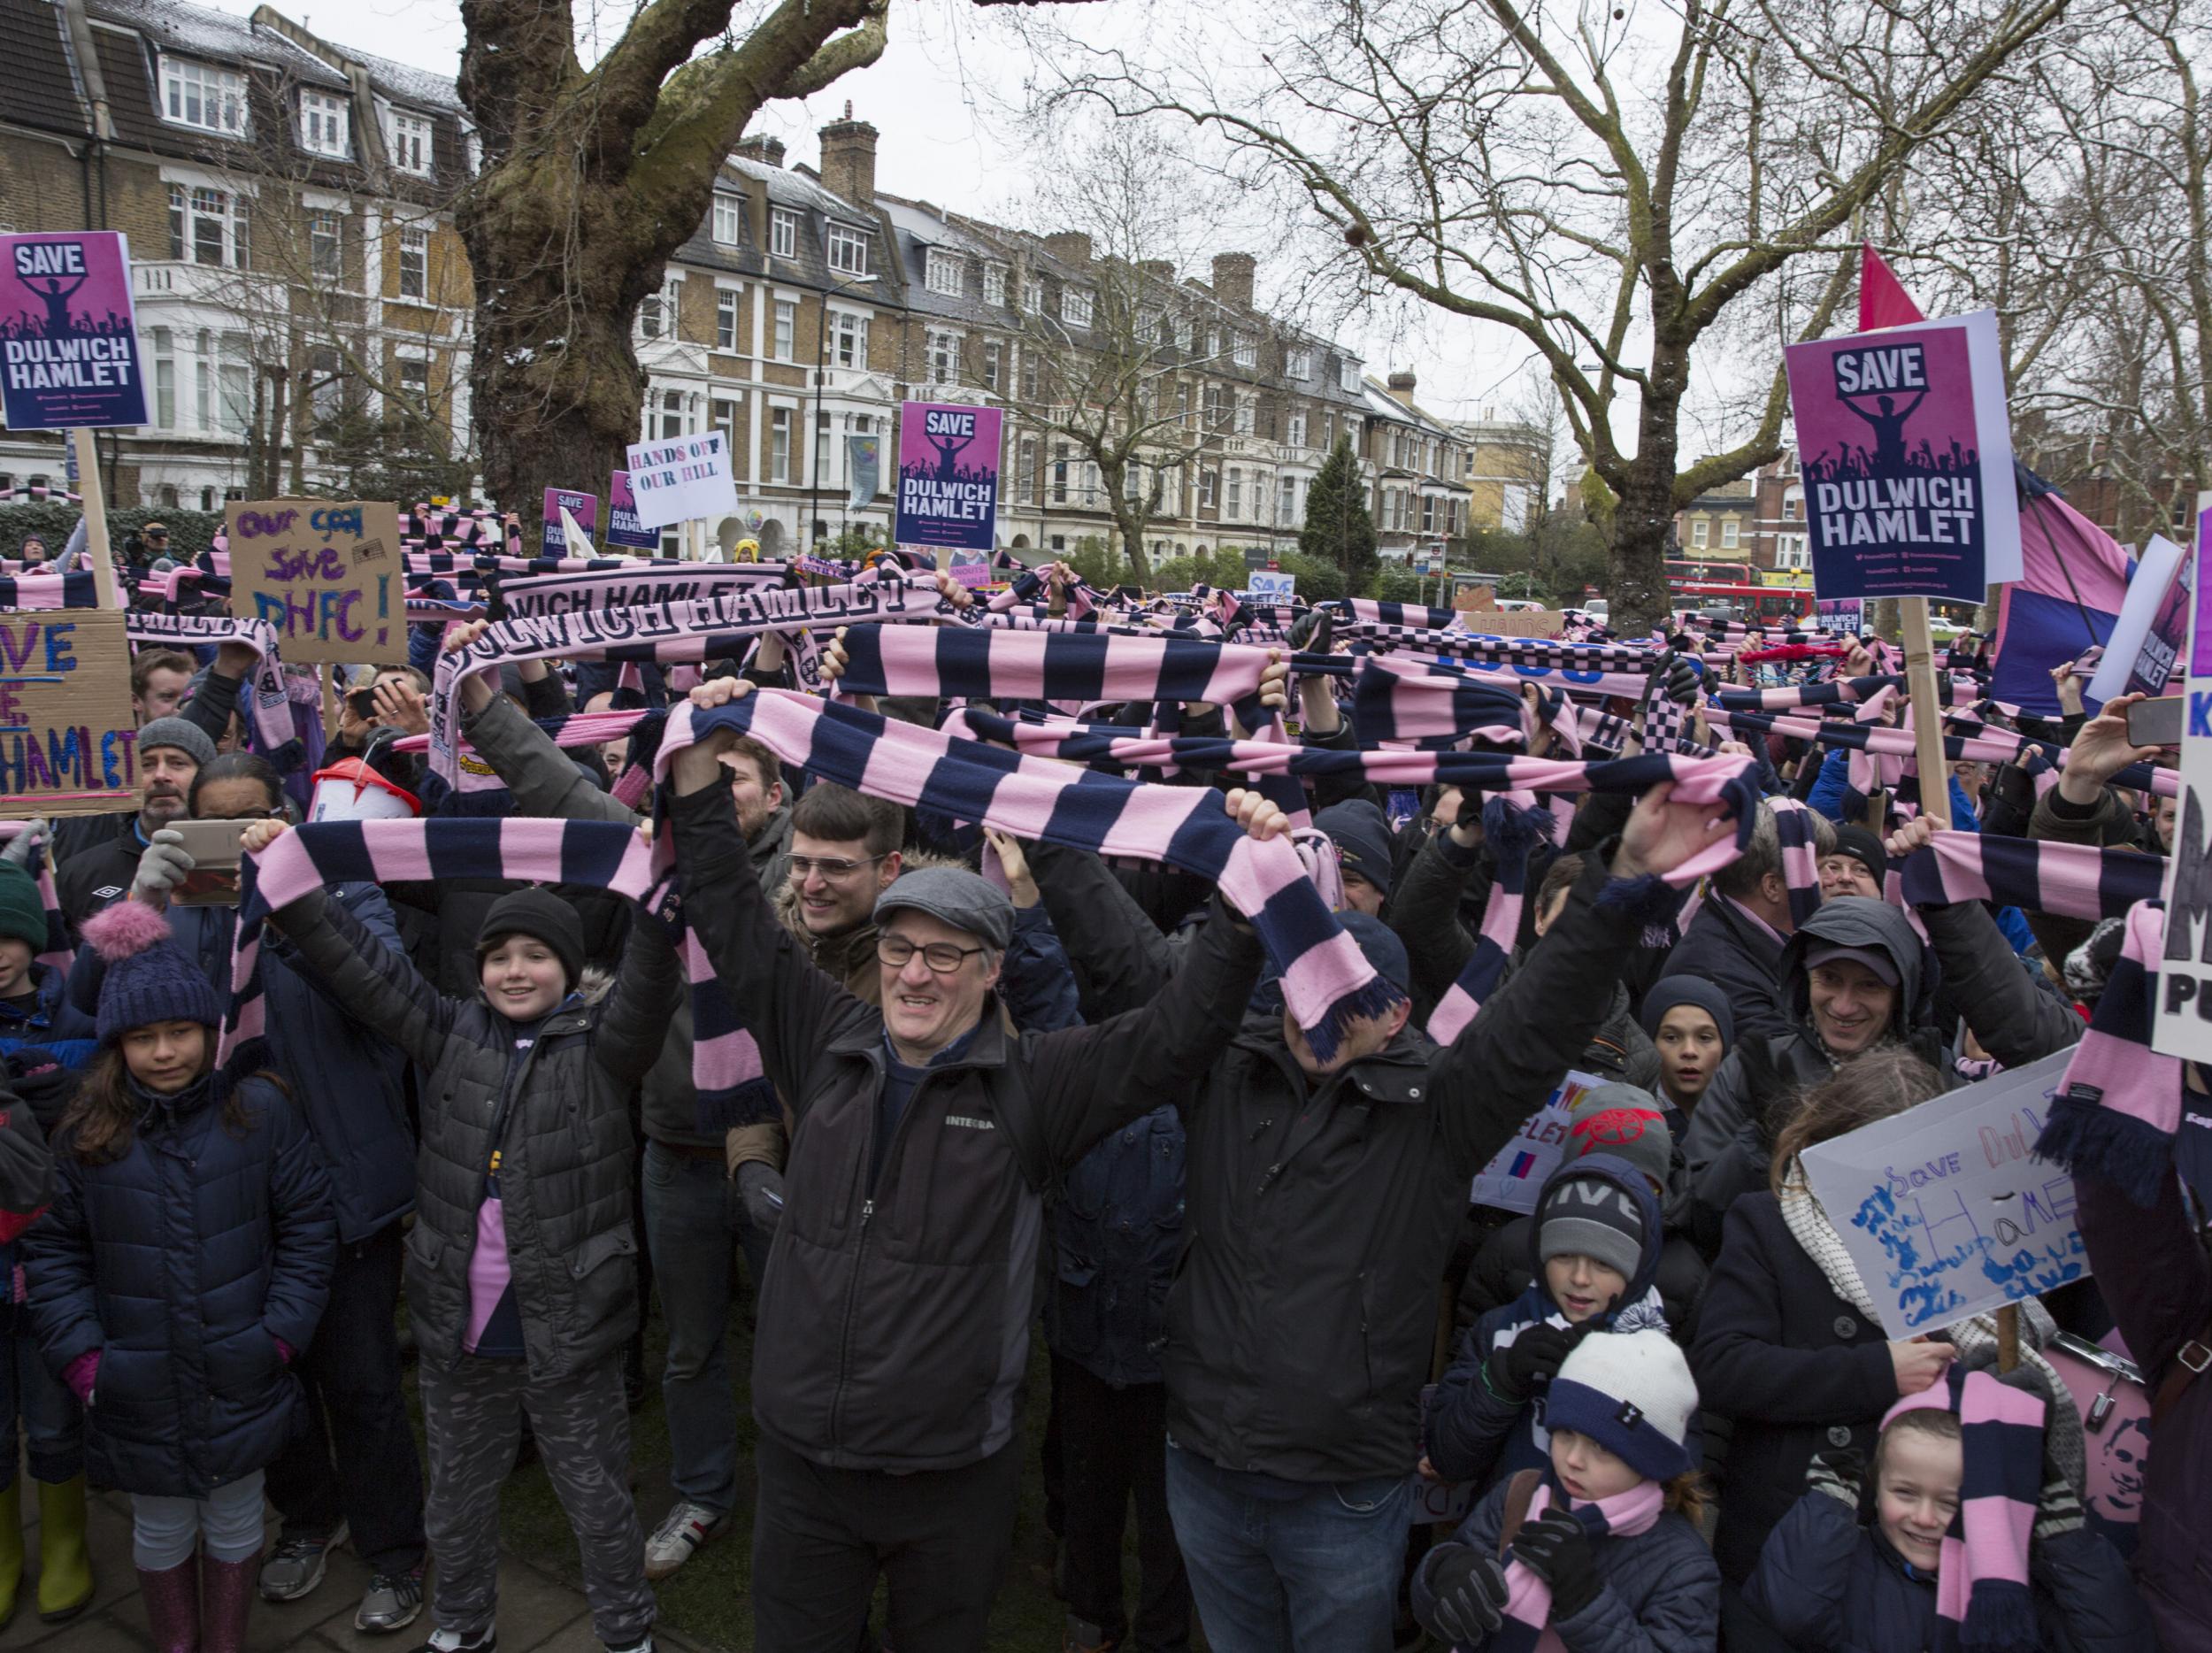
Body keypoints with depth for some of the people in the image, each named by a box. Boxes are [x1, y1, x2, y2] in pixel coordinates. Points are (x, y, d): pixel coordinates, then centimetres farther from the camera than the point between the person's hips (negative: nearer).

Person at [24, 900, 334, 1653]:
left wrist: (281, 1332, -8)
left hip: (241, 1382, -1)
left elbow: (306, 1227, -3)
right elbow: (54, 1250, 2)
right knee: (161, 1529, 17)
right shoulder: (85, 1134, -5)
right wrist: (80, 1354, -7)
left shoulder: (260, 1111, -8)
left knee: (234, 1520, 16)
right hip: (139, 1388, 1)